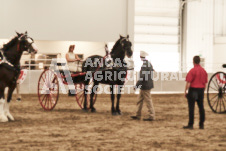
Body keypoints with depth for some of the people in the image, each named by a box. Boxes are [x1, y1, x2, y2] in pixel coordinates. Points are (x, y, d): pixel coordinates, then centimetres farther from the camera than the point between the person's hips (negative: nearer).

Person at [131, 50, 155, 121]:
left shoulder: (144, 64, -21)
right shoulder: (148, 63, 8)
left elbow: (142, 76, -24)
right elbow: (152, 70, 21)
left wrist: (137, 85, -21)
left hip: (145, 85, -10)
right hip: (143, 86, 10)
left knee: (148, 101, -3)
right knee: (140, 100, 16)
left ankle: (152, 116, 3)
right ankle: (138, 115, 22)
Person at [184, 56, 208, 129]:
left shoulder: (192, 71, -12)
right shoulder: (204, 71, 7)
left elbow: (188, 83, -14)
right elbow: (205, 82, 12)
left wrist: (185, 91, -6)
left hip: (193, 90, -6)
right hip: (201, 90, 6)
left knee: (191, 108, -2)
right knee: (201, 107, 9)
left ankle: (190, 124, -2)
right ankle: (201, 124, 11)